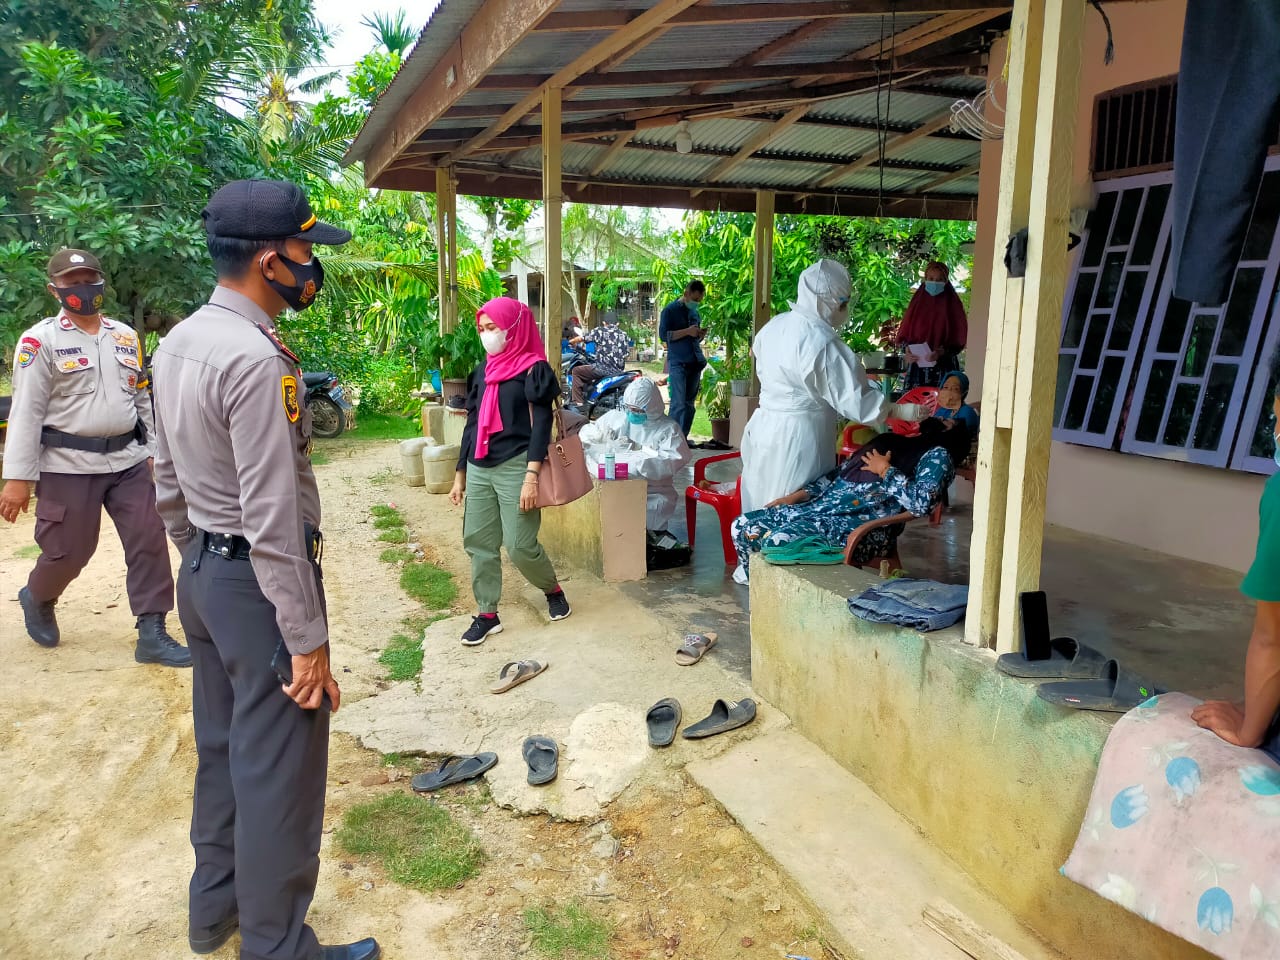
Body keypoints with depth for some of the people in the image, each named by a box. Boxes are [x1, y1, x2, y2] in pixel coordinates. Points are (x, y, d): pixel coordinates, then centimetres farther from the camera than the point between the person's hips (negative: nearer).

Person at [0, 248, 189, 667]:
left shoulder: (125, 337, 10)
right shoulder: (40, 341, -5)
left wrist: (152, 451, 15)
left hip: (128, 461, 5)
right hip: (68, 465, -4)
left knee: (149, 542, -1)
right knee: (68, 551, 5)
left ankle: (152, 633, 5)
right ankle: (37, 599, 39)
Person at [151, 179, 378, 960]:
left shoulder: (178, 344, 7)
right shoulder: (256, 359, -23)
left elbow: (169, 482, 14)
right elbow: (273, 518, -25)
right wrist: (308, 641, -20)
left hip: (201, 573, 10)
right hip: (260, 581, -10)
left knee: (223, 749, 23)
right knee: (279, 773, 4)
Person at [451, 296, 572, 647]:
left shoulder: (533, 369, -5)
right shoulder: (483, 370, 14)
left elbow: (541, 424, -11)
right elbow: (472, 424, 18)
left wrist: (531, 476, -20)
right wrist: (460, 473, 17)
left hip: (515, 468, -7)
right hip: (479, 469, 7)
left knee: (520, 546, -6)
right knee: (478, 542, 6)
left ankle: (553, 589, 22)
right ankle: (487, 614, 18)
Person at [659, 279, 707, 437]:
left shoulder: (695, 312, 19)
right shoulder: (670, 310, -1)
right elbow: (663, 335, -9)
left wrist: (700, 335, 4)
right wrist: (687, 331, -17)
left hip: (695, 362, 7)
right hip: (678, 362, -7)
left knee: (689, 403, 7)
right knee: (679, 403, -13)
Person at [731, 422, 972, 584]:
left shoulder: (938, 455, 3)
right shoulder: (888, 440, 25)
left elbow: (921, 502, -16)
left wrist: (885, 471, -5)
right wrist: (797, 495, 11)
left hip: (860, 525, -8)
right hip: (822, 505, 8)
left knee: (777, 541, -31)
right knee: (743, 526, -1)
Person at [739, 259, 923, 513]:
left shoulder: (775, 325, 4)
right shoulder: (822, 342, -19)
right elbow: (854, 399, -18)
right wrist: (902, 411, -9)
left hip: (765, 426, 8)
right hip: (799, 437, -8)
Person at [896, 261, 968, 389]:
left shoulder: (952, 304, 2)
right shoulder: (918, 301, 10)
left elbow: (958, 340, -1)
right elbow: (904, 333, 11)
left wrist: (941, 352, -17)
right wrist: (908, 349, -8)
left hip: (943, 366, -2)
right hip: (917, 364, 2)